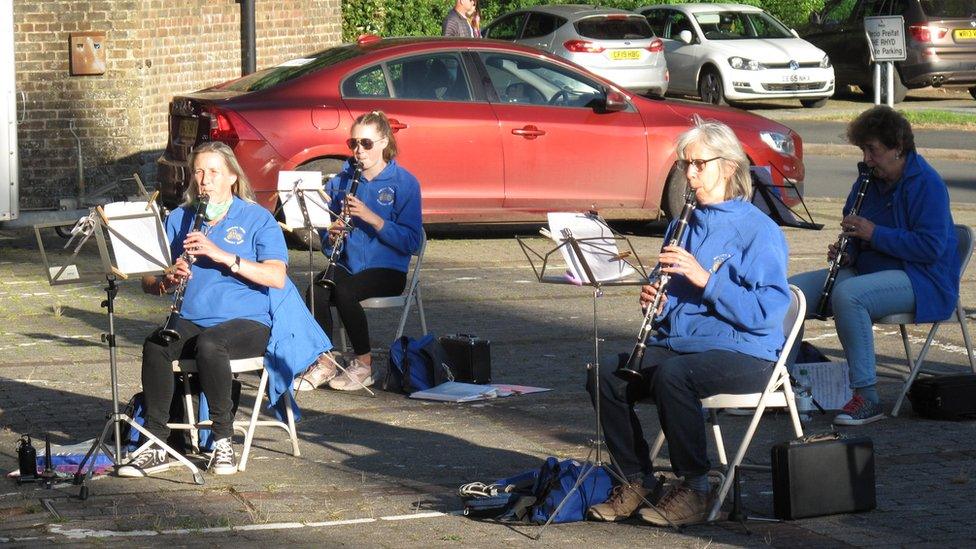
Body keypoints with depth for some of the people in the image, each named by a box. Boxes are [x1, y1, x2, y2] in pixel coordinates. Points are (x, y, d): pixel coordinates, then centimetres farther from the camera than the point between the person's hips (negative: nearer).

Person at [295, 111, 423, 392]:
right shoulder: (340, 181, 11)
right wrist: (331, 236, -11)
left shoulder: (404, 183, -3)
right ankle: (324, 363, -16)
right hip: (347, 265, 4)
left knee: (344, 291, -33)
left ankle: (364, 364, -16)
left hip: (386, 269, -4)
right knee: (317, 292, -30)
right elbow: (326, 242, 13)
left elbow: (411, 242, -11)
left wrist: (371, 217, -20)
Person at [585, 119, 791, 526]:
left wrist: (704, 278, -24)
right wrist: (656, 304, -3)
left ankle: (694, 489, -21)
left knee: (672, 374, -36)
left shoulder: (759, 232, -7)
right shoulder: (683, 226, 16)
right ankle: (638, 481, -5)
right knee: (605, 375, -18)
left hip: (743, 353, -7)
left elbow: (768, 311, -18)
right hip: (676, 343, 7)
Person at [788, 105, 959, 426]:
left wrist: (874, 234, -23)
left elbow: (931, 247, -22)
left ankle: (866, 398, -34)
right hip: (868, 270, 9)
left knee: (847, 295, -37)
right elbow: (857, 237, 25)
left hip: (921, 280, -9)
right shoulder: (868, 182, 12)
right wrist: (846, 253, 1)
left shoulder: (926, 184, -13)